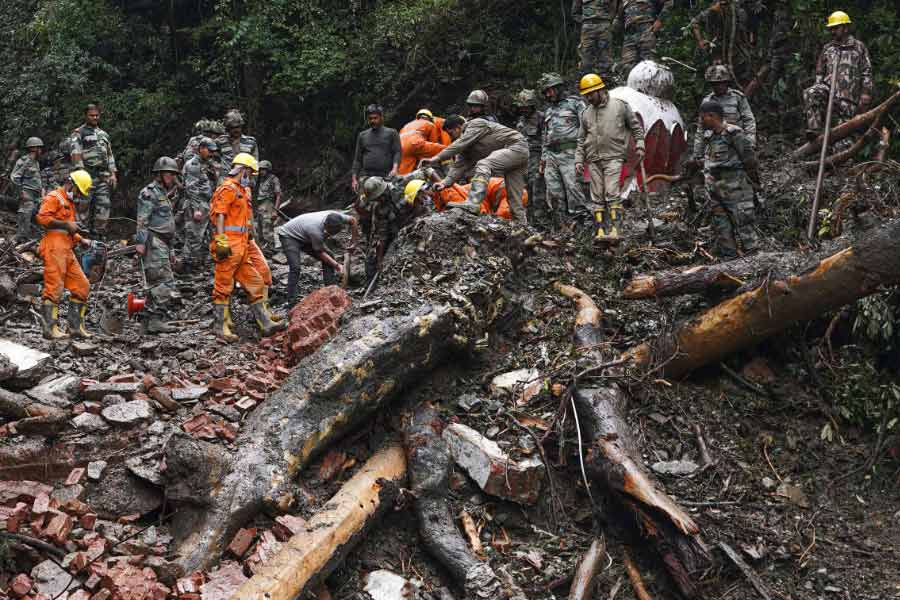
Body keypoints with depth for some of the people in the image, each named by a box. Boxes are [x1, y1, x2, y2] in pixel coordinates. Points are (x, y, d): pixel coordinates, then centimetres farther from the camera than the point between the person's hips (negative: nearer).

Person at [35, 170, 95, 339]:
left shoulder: (69, 202, 28)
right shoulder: (54, 197, -2)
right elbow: (42, 217, -18)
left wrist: (81, 240, 20)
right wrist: (66, 224, -15)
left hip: (67, 251, 10)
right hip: (54, 248, -10)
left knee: (82, 286, 6)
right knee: (54, 288, -10)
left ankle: (76, 327, 10)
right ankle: (50, 329, -9)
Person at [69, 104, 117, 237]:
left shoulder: (104, 134, 22)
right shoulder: (79, 133, 3)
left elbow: (110, 155, 21)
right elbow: (75, 153, -8)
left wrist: (113, 174, 10)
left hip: (103, 176, 5)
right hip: (87, 175, -5)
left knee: (104, 205, -1)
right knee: (84, 205, -4)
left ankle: (100, 234, 4)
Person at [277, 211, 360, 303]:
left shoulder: (336, 216, -25)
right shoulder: (316, 231, -41)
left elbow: (353, 221, -5)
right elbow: (320, 252, -24)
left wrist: (353, 243, -4)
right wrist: (336, 265, -23)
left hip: (305, 237, 8)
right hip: (289, 236, -8)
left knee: (329, 258, -3)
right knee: (295, 268, -25)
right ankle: (292, 301, -21)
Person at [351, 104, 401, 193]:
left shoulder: (391, 133, 13)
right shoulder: (362, 135, 22)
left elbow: (397, 152, 3)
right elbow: (357, 159, 21)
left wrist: (395, 168, -16)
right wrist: (354, 179, 12)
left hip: (386, 176, -2)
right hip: (366, 176, 2)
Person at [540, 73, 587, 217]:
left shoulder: (575, 103, 6)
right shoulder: (548, 111, 26)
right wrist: (543, 158, 20)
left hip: (569, 153, -6)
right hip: (551, 155, 6)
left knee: (572, 186, -16)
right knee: (554, 191, -1)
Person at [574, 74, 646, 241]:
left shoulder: (620, 105, 3)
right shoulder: (586, 113, 14)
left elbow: (635, 126, 7)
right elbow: (581, 140, 18)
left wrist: (639, 145, -3)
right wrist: (579, 160, 11)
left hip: (614, 158, -5)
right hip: (594, 161, 5)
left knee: (612, 194, -14)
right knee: (597, 197, 3)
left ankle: (614, 230, -18)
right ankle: (600, 231, 5)